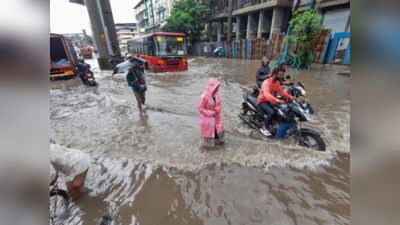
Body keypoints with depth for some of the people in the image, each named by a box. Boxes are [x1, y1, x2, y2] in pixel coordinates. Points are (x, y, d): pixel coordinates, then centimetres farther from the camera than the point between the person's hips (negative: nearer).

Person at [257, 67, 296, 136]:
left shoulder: (277, 82, 5)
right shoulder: (267, 82, -25)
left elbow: (281, 91, 6)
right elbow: (266, 94, -41)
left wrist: (290, 97, -8)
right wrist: (277, 100, -54)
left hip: (270, 101, 9)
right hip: (262, 101, -9)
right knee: (272, 112, -32)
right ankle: (264, 128, -16)